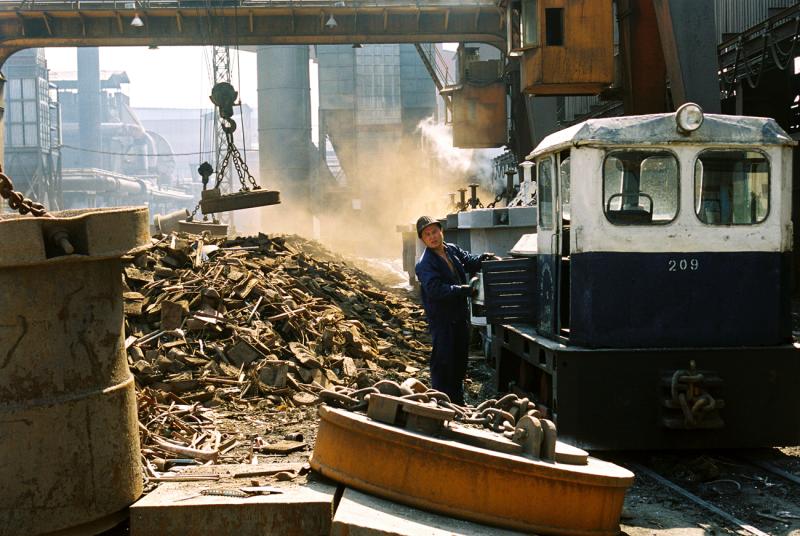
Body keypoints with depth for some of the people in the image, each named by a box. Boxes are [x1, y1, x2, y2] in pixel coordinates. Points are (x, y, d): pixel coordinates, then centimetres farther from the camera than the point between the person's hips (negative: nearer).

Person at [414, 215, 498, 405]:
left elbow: (469, 262, 17)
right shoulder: (424, 264, -18)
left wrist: (483, 258, -6)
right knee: (443, 362, -6)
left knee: (460, 361, 18)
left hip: (460, 315, 8)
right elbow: (436, 290, -28)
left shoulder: (453, 250, 5)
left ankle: (458, 402, 33)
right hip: (441, 318, -8)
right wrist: (466, 290, -29)